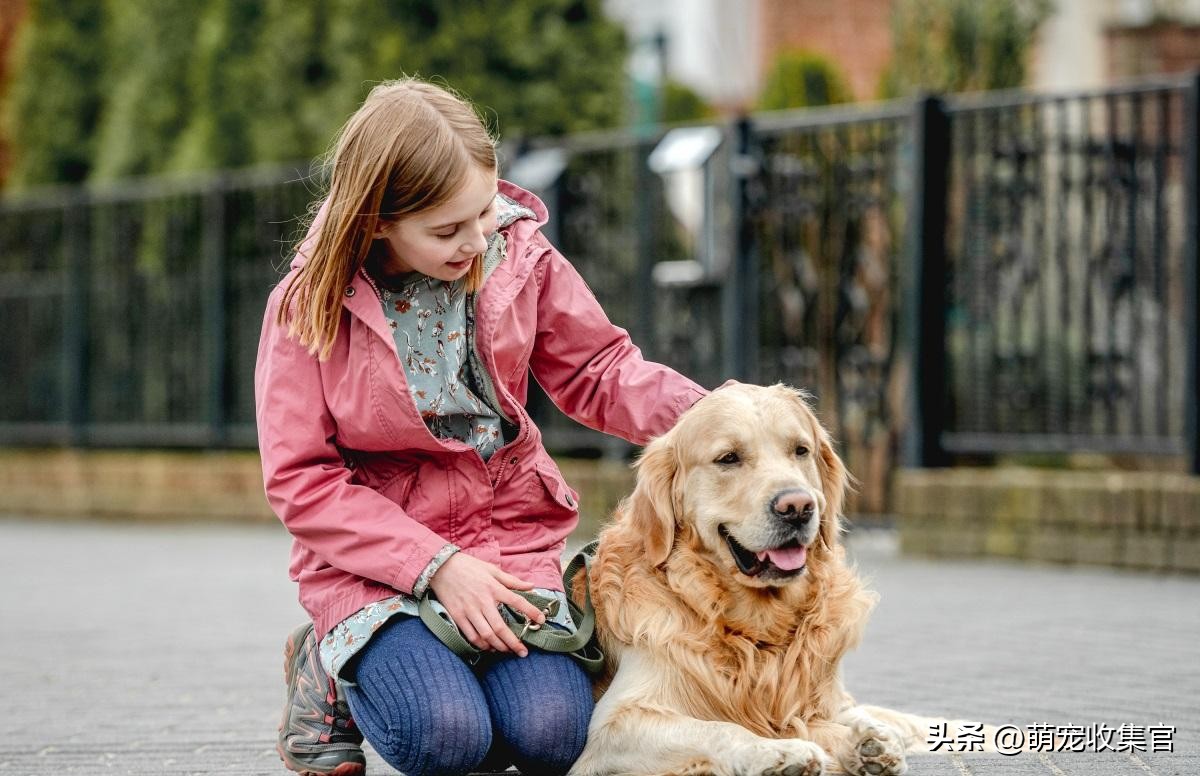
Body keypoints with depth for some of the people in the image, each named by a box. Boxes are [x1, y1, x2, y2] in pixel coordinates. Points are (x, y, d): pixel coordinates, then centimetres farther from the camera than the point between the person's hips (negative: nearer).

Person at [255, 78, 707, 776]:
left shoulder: (520, 257, -3)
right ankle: (332, 669, 7)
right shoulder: (310, 306, -10)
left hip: (509, 533, 3)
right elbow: (300, 480, -11)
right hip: (373, 552, -3)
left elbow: (598, 371, 8)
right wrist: (434, 565, -20)